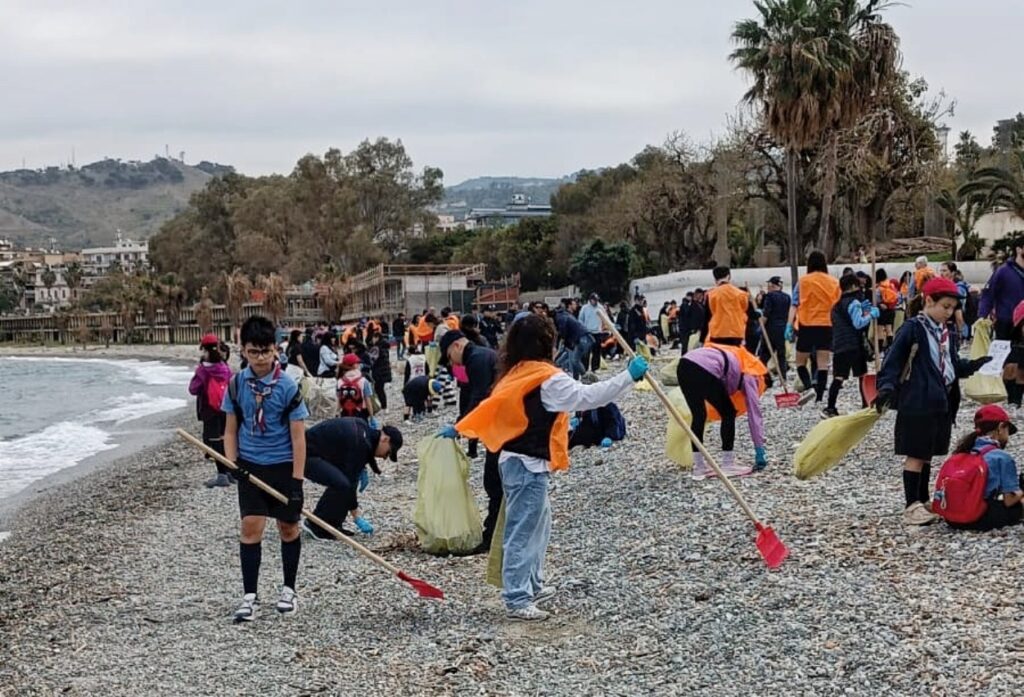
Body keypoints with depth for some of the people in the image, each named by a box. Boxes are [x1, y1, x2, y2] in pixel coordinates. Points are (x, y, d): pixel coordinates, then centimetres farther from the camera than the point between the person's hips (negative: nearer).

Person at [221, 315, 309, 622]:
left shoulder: (287, 386, -11)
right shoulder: (237, 384, -1)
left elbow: (298, 436, -10)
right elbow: (231, 429, 9)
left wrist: (297, 479, -13)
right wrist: (231, 462, -5)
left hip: (283, 465, -2)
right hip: (250, 465, 2)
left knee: (288, 527, 9)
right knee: (250, 526, -6)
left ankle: (289, 590, 26)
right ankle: (250, 596, 1)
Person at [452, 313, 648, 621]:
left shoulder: (516, 374, 10)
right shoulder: (548, 379, -17)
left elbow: (490, 406, 13)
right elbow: (589, 396, -24)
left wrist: (459, 429, 20)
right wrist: (629, 376, -22)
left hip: (514, 460, 9)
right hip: (528, 465, -9)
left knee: (539, 523, 21)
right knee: (523, 532, -6)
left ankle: (533, 585, 29)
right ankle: (517, 600, -2)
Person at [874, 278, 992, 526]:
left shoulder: (948, 333, 13)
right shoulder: (912, 329, -11)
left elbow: (953, 365, 19)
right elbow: (893, 361, -14)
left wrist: (975, 365, 2)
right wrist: (886, 388, -27)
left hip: (942, 403, 7)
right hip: (917, 403, -7)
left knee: (927, 455, 14)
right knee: (915, 455, -3)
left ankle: (923, 502, 22)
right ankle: (912, 506, 0)